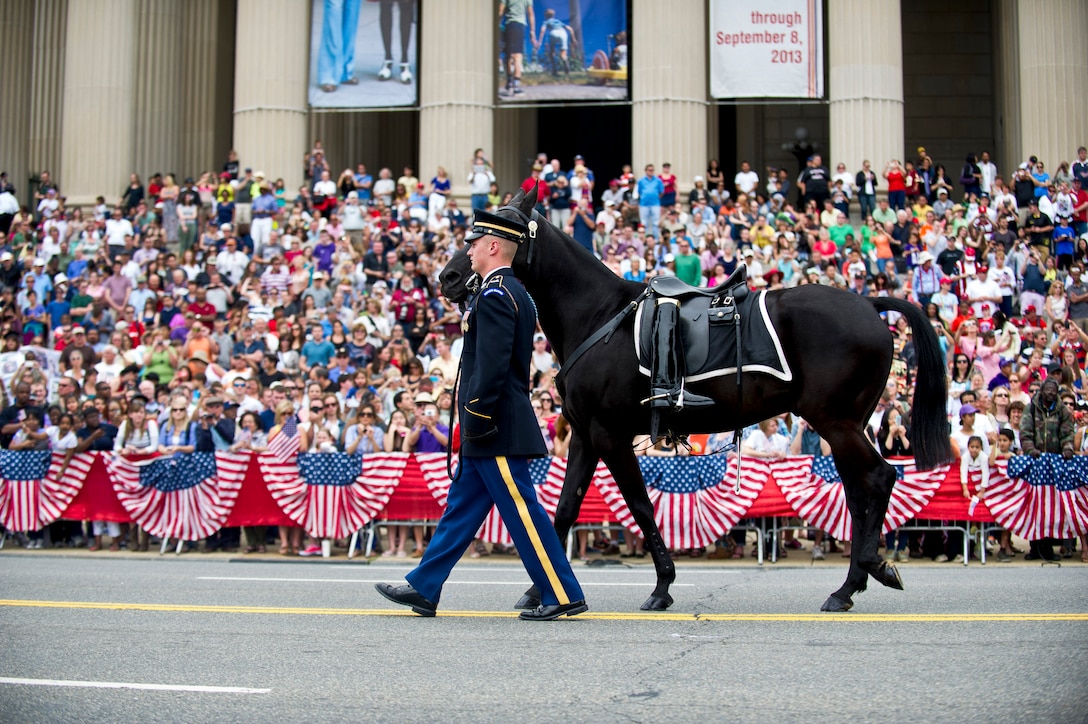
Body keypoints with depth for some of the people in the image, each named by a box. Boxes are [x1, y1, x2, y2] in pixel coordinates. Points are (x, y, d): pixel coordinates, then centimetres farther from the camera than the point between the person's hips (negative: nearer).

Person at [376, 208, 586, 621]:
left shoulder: (495, 295, -16)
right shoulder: (514, 292, 16)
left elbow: (492, 366, -23)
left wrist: (476, 419, -20)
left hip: (496, 430, -11)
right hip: (500, 428, 11)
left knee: (521, 510, -5)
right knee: (463, 506, 13)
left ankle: (563, 595, 1)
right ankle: (423, 589, 20)